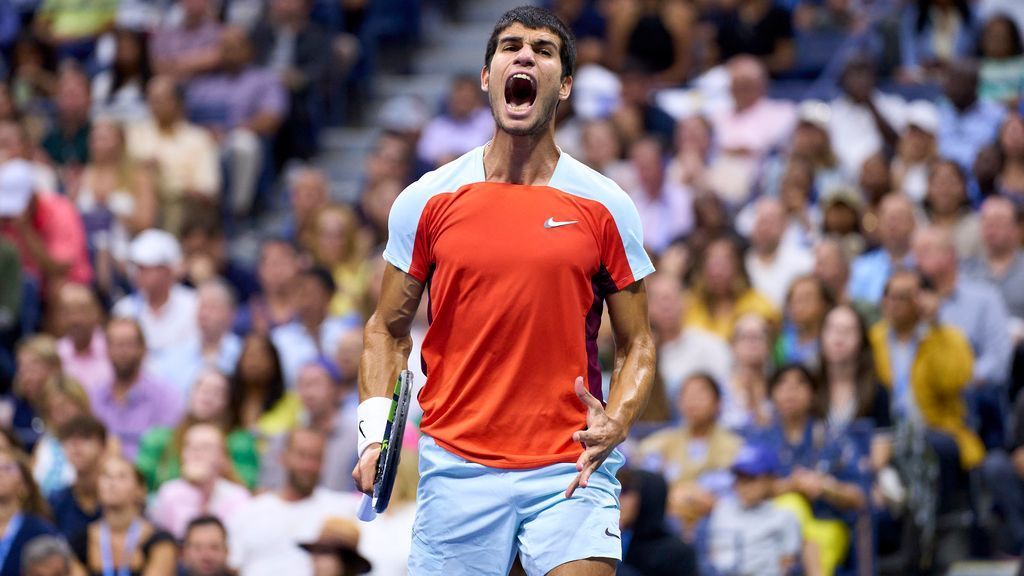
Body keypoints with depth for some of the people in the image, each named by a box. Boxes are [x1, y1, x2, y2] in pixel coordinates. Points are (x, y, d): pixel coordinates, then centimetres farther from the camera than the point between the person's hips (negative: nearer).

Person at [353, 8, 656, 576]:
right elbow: (388, 330, 12)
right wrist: (375, 432, -3)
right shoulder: (425, 202, 4)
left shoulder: (606, 207, 3)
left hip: (570, 468, -1)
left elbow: (636, 344, 7)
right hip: (457, 465, 1)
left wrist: (613, 424, -12)